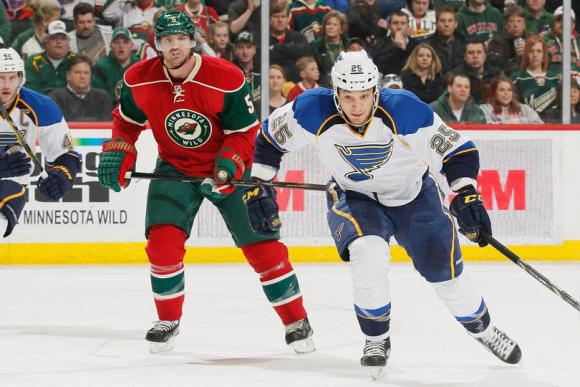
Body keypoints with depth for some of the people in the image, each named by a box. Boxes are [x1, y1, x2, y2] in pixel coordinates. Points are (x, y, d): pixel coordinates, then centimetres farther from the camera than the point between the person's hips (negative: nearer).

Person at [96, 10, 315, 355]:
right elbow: (127, 119, 7)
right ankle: (168, 322, 7)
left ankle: (297, 322, 7)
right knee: (162, 243, -14)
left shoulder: (227, 79, -23)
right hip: (174, 168, 2)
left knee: (262, 245, -5)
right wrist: (116, 154, -7)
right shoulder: (140, 80, -13)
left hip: (228, 167, -2)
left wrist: (229, 167, -27)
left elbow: (245, 131, -14)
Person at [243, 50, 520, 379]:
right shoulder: (314, 112, -26)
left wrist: (467, 197, -31)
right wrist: (259, 188, -9)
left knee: (445, 271, -1)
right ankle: (377, 340, -5)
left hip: (414, 194, 0)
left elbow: (458, 149, -21)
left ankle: (483, 329, 30)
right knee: (368, 254, -28)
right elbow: (271, 136, -8)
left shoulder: (406, 111, -31)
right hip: (354, 198, 0)